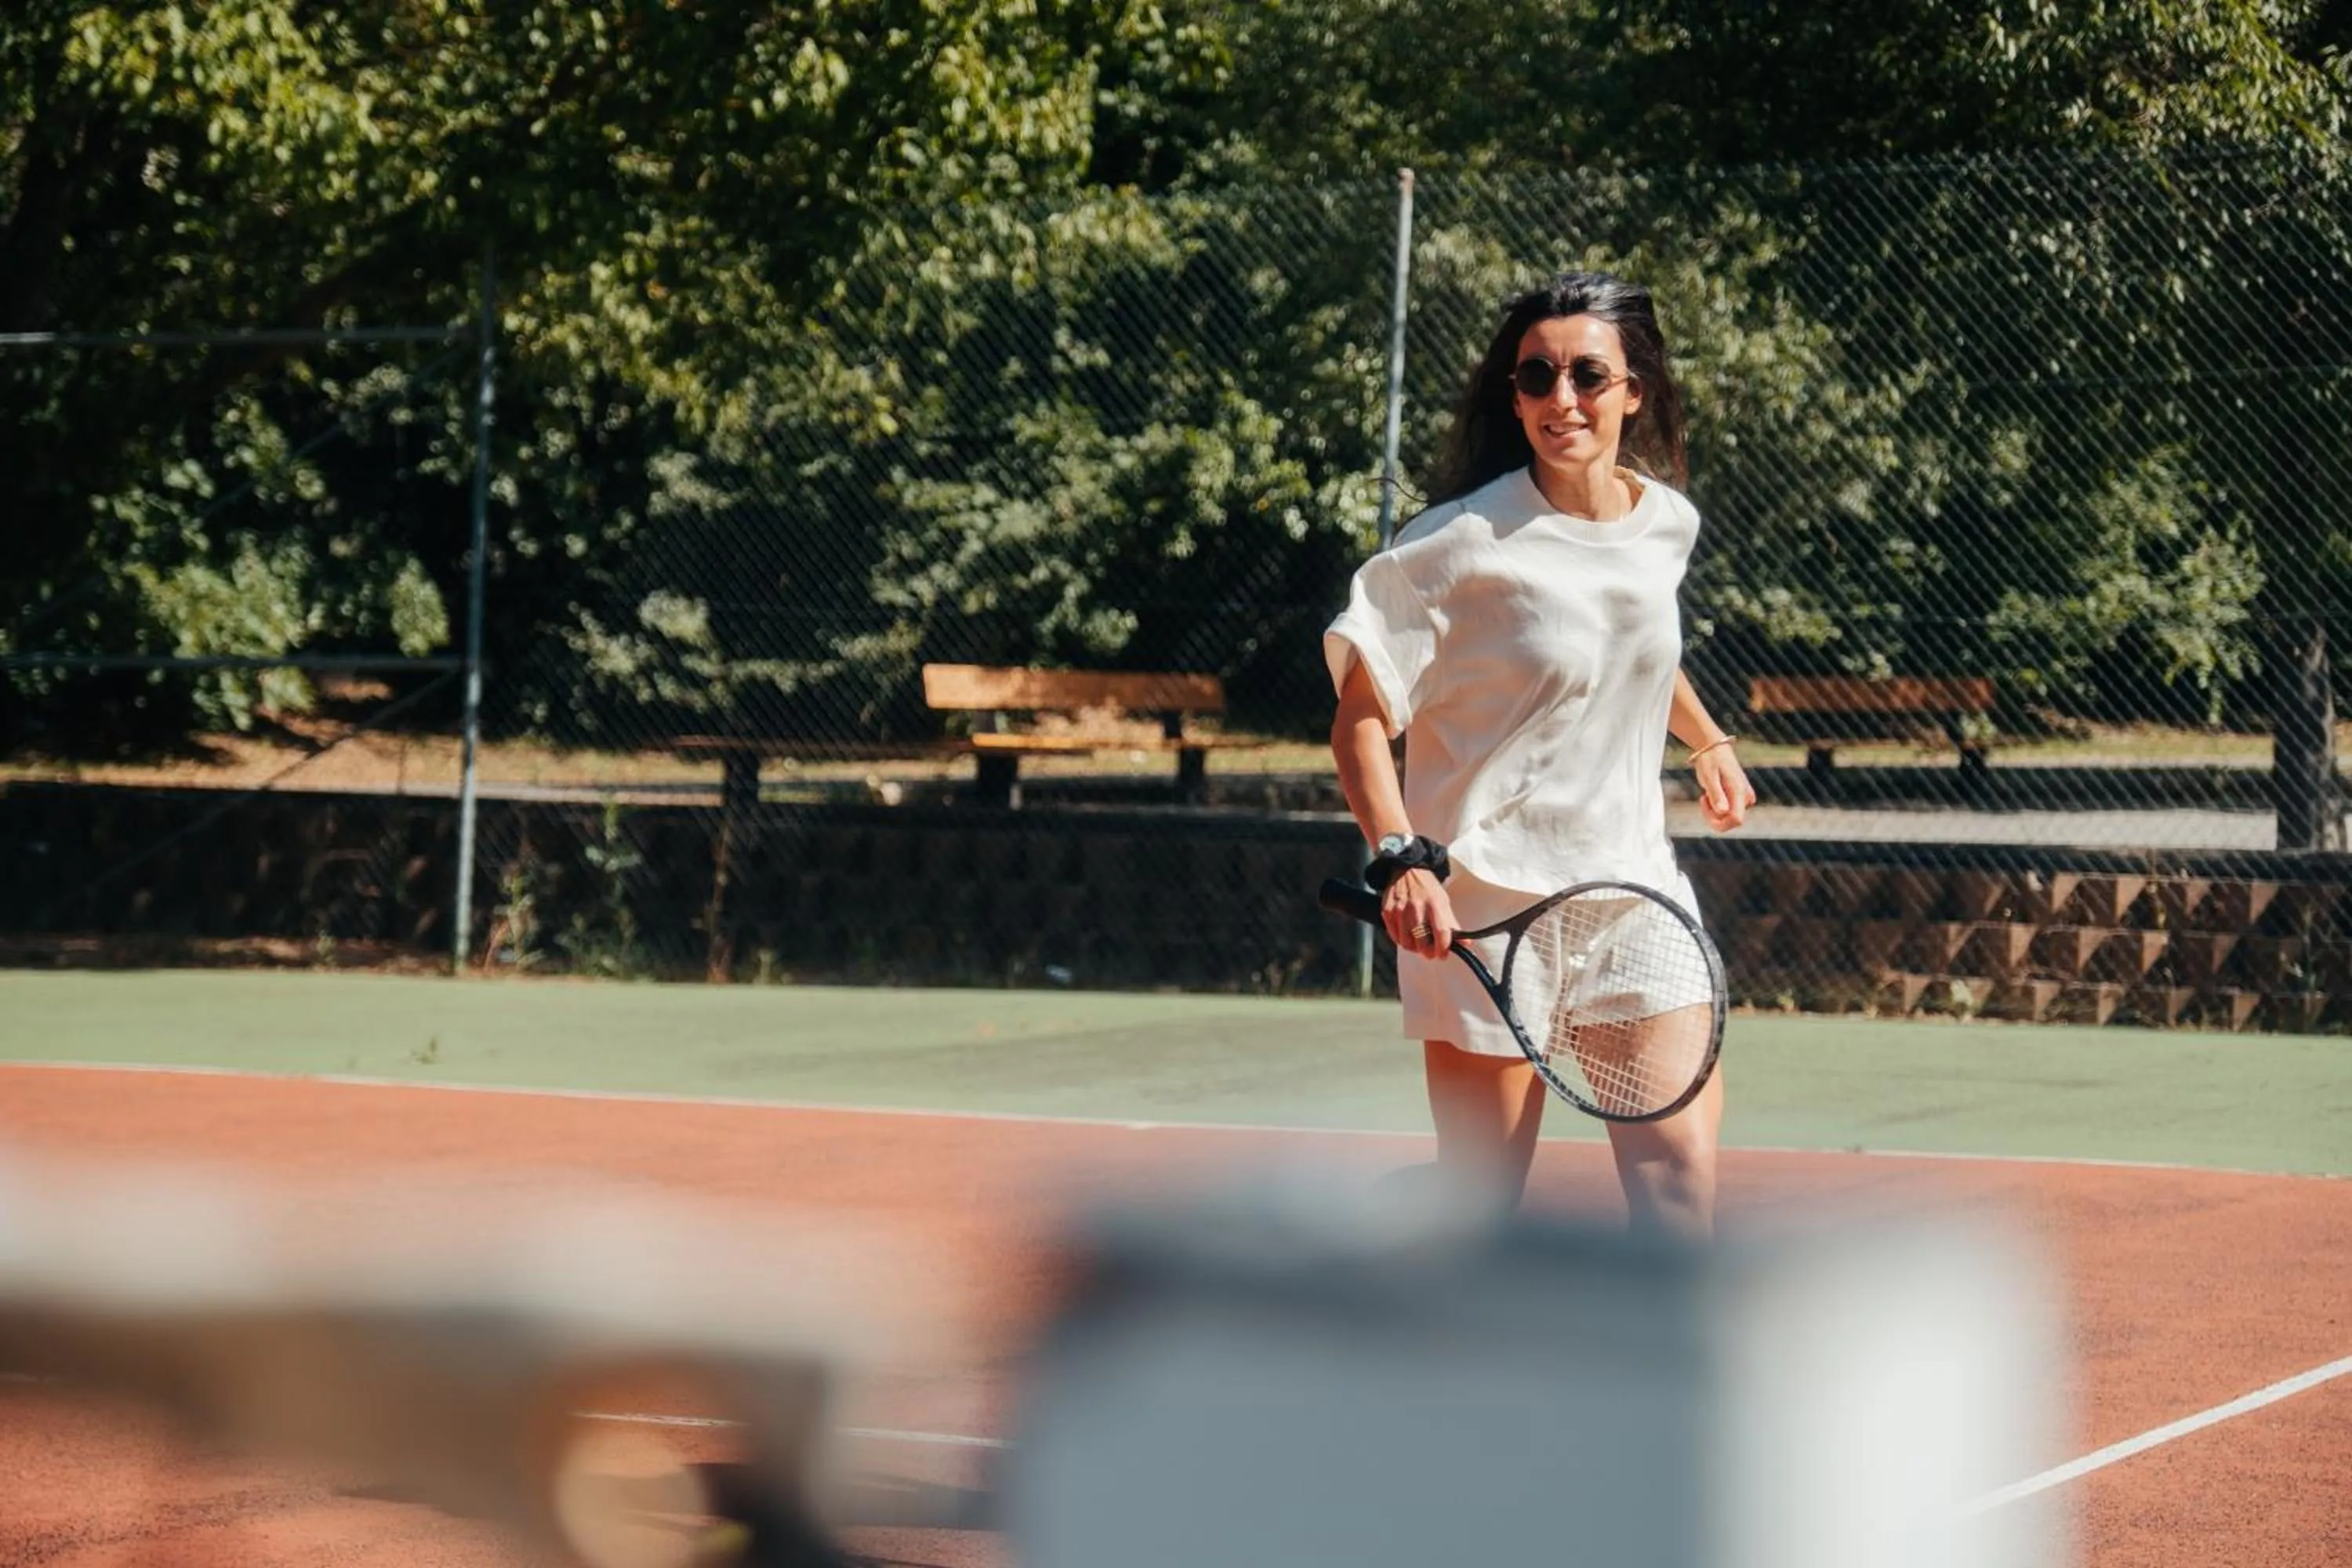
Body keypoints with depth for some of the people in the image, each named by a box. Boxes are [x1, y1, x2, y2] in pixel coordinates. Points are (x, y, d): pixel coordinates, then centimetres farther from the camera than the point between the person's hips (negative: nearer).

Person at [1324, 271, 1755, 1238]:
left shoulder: (1668, 523, 4)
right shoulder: (1466, 543, -15)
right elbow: (1361, 718, -13)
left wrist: (1708, 741, 25)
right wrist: (1401, 860, -26)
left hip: (1635, 885, 5)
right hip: (1488, 912, -5)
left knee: (1680, 1169, -5)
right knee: (1480, 1203, 0)